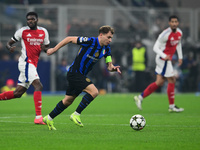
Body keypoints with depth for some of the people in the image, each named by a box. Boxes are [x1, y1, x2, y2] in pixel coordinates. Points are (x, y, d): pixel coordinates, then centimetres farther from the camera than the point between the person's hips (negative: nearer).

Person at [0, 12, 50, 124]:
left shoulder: (43, 32, 12)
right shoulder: (22, 31, -1)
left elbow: (48, 49, 19)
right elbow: (9, 43, 5)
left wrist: (45, 48, -5)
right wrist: (10, 48, -19)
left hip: (33, 65, 7)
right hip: (26, 63, -7)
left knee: (18, 93, 9)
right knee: (38, 86, -22)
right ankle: (38, 117, -26)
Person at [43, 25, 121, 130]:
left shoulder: (106, 48, 1)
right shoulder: (90, 41, -22)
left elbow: (109, 65, 4)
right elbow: (70, 39, -13)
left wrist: (113, 68, -20)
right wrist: (54, 49, -8)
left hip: (81, 75, 9)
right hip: (74, 73, -9)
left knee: (68, 101, 16)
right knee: (94, 91, -22)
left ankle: (49, 118, 30)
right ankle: (76, 115, -13)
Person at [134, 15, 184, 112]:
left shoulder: (179, 33, 6)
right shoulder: (165, 34, -19)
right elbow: (156, 47, -18)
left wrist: (180, 57, 22)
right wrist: (164, 56, -33)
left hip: (167, 59, 9)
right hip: (163, 59, -9)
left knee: (159, 82, 7)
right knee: (172, 81, -6)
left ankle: (140, 97, 12)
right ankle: (172, 106, 3)